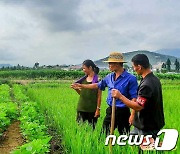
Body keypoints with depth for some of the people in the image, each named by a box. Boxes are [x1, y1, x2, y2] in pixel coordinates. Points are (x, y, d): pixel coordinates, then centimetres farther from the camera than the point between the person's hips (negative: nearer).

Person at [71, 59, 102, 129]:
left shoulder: (97, 79, -8)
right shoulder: (83, 79, 9)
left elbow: (99, 96, -8)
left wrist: (98, 109, -10)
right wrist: (76, 89, -4)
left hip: (92, 109, -5)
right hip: (82, 108, 5)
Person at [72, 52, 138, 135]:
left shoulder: (130, 78, -14)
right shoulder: (109, 77, 6)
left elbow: (134, 98, -15)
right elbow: (98, 85, 21)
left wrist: (133, 115, -20)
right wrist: (81, 86, 21)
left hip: (123, 112, -6)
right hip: (110, 111, 6)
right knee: (104, 134, 14)